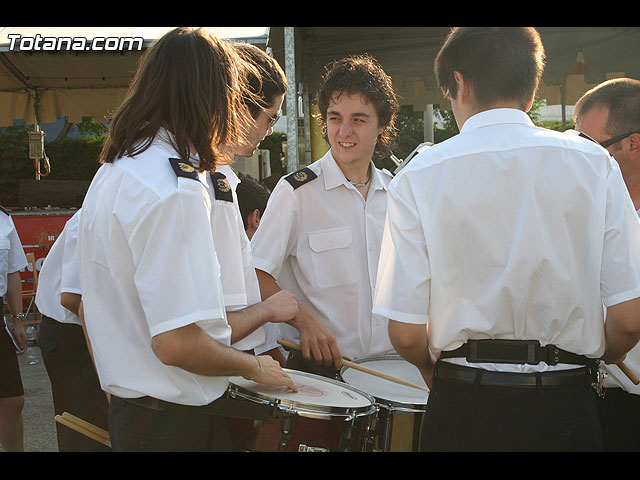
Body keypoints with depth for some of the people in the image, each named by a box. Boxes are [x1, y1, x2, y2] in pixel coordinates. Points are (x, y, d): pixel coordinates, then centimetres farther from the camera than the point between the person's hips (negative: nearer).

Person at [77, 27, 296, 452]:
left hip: (126, 407, 9)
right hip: (178, 421, -9)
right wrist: (254, 366, -11)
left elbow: (91, 308, 15)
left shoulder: (110, 173, 8)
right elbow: (177, 343, -28)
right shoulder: (176, 190, -23)